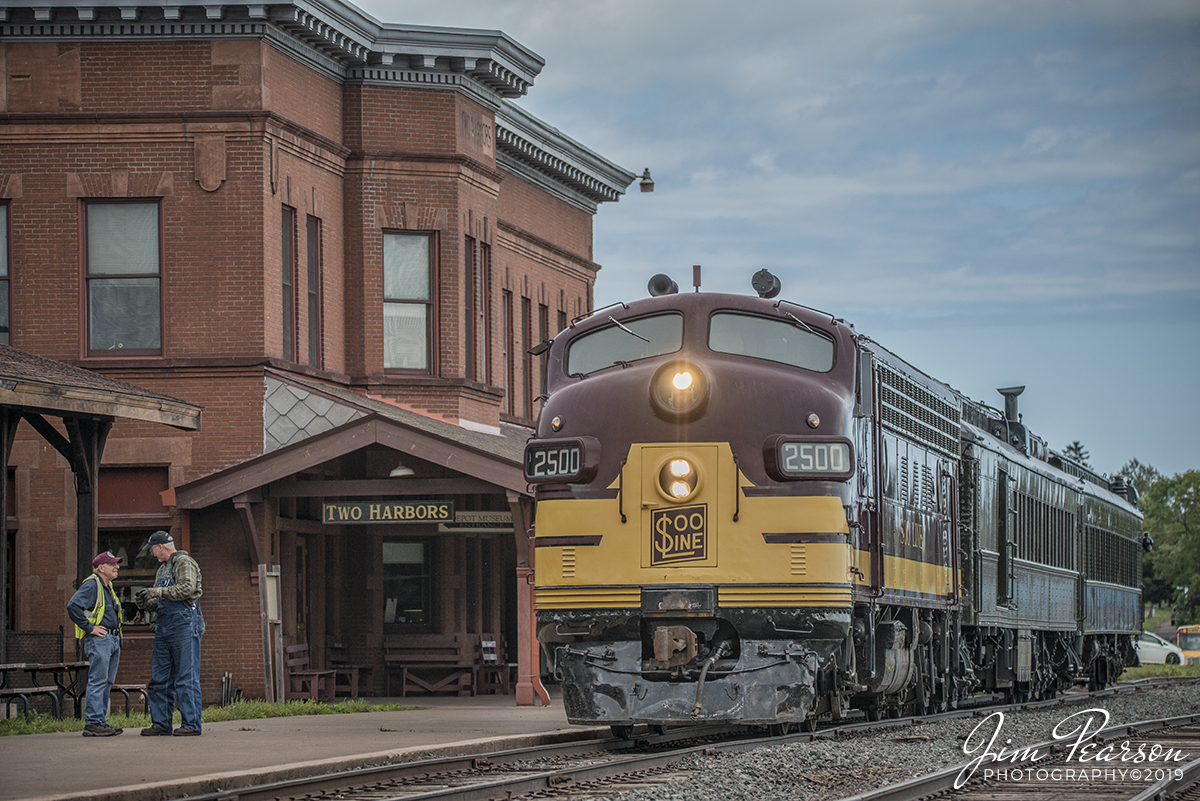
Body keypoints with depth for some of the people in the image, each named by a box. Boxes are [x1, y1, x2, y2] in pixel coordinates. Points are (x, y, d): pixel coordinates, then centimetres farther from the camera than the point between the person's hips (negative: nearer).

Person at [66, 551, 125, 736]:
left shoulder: (108, 587, 20)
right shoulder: (91, 585, -10)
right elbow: (73, 606, -22)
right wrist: (90, 628, -19)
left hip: (112, 639, 10)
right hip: (98, 639, -10)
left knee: (107, 683, 10)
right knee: (98, 682, -11)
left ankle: (101, 721, 13)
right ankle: (93, 723, -11)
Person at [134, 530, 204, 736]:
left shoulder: (184, 563, -5)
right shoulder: (162, 569, 24)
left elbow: (188, 588, -21)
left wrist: (159, 591, -17)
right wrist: (146, 602, 5)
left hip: (184, 624, -9)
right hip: (164, 626, 9)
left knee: (187, 677, -9)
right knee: (159, 678, 8)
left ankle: (191, 724, -8)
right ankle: (161, 723, 13)